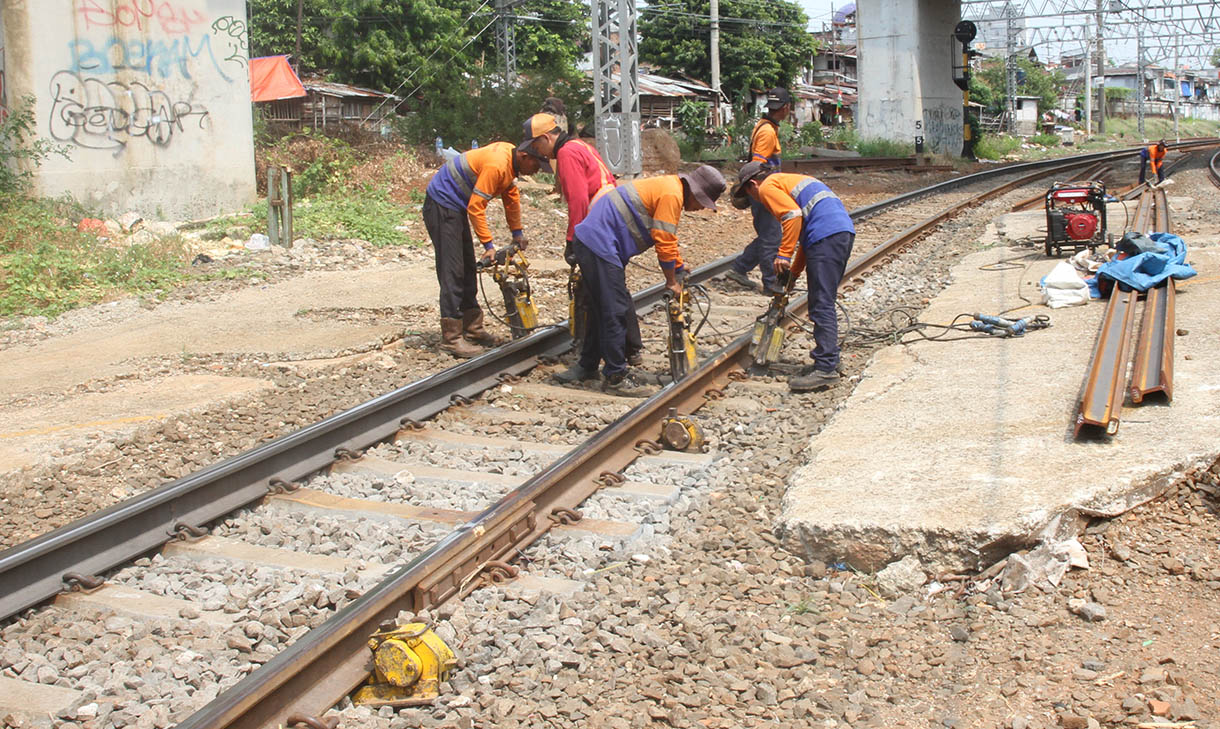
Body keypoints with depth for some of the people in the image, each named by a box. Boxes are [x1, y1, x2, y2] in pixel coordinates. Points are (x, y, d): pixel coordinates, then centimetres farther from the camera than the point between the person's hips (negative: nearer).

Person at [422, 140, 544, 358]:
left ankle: (472, 328, 23)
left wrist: (517, 233, 21)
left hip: (456, 207, 11)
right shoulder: (496, 165, -26)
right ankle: (451, 337, -11)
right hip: (441, 206, -11)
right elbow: (476, 207, -25)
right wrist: (488, 245, -22)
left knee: (468, 270, 14)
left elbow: (511, 197, 19)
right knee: (452, 272, -12)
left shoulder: (511, 162, 4)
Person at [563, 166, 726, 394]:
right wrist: (672, 282, -2)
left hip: (589, 241, 11)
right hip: (599, 245, -11)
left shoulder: (667, 188, 20)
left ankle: (587, 367, 29)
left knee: (602, 308, 19)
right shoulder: (671, 195, -14)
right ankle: (615, 377, -2)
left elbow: (669, 240, 30)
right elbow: (664, 242, -13)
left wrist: (680, 272, 33)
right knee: (616, 312, -7)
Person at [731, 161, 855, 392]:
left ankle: (826, 369, -14)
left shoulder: (768, 187, 4)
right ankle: (829, 361, 19)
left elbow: (793, 216, -13)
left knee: (821, 305, -11)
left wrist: (784, 254, -10)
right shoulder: (790, 181, 33)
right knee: (823, 303, 16)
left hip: (827, 236, -10)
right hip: (845, 231, 10)